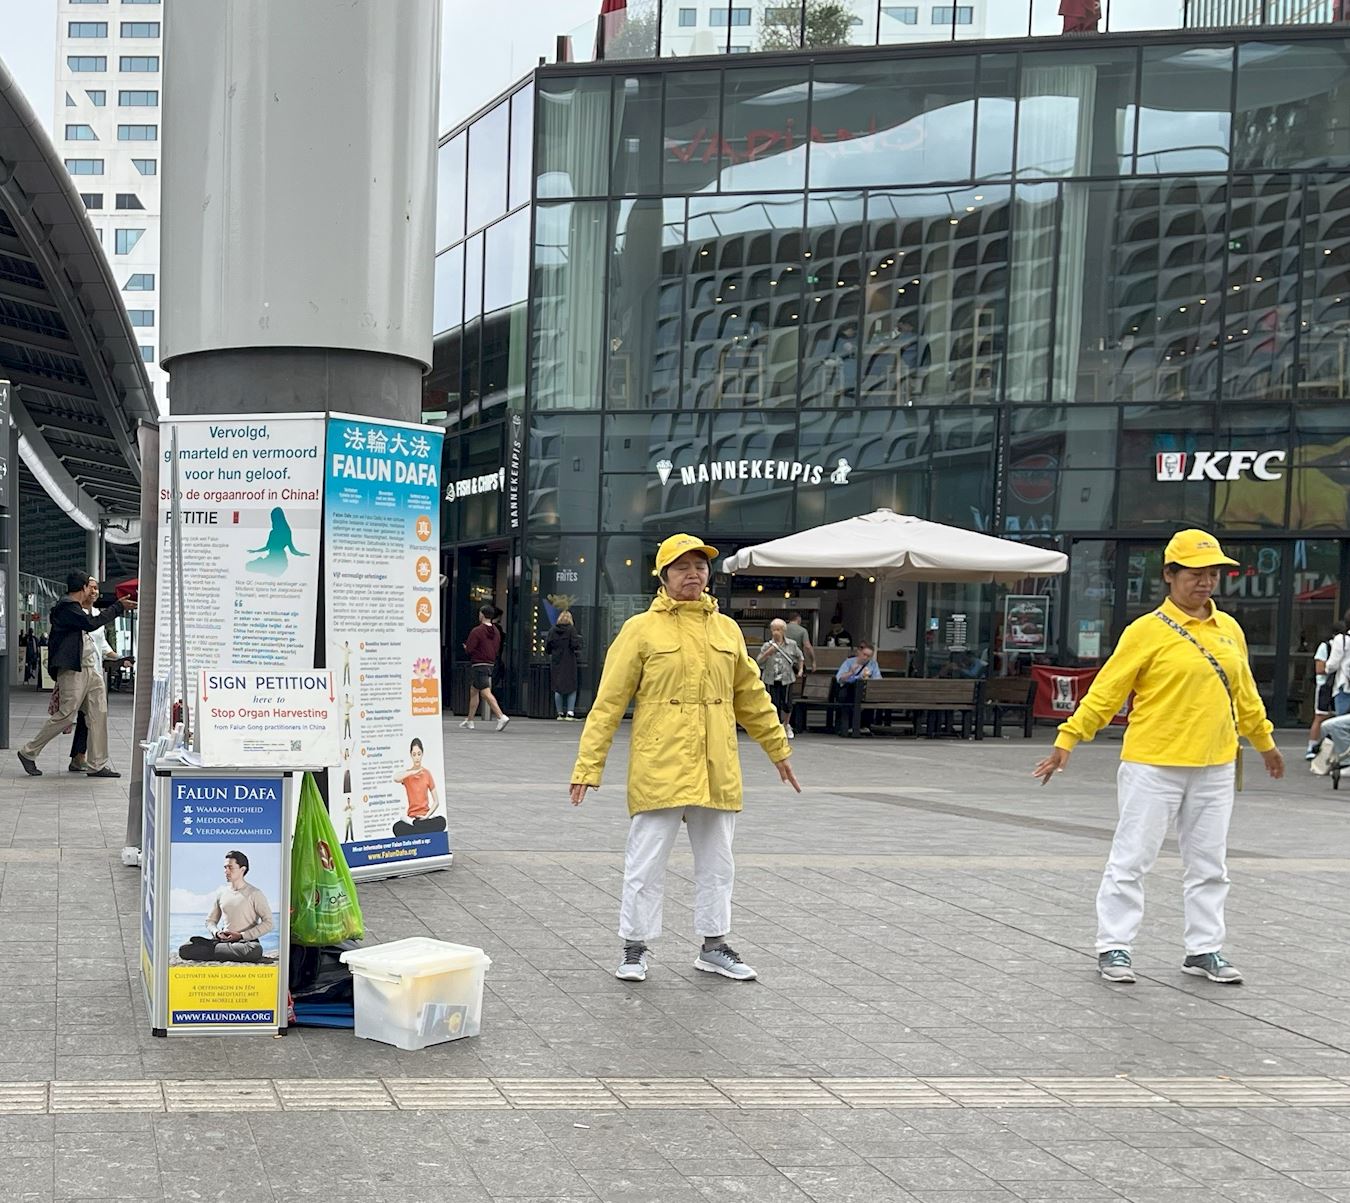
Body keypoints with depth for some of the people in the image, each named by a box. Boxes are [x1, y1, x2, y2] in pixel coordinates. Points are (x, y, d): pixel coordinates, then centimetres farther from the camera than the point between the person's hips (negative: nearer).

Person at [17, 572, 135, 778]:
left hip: (90, 670, 10)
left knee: (99, 715, 3)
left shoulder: (75, 607, 20)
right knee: (66, 715, -7)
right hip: (72, 670, -10)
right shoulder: (66, 607, -11)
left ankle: (98, 765, 5)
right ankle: (28, 752, 8)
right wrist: (119, 607, -18)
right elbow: (91, 624, -22)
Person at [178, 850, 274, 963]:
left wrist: (241, 936, -14)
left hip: (245, 941, -2)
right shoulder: (221, 892, 12)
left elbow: (268, 923, -8)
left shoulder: (254, 894, -3)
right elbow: (210, 920, 18)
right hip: (223, 939, 2)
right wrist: (217, 933, -6)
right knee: (184, 950, -18)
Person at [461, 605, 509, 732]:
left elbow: (468, 649, -14)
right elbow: (497, 649, 15)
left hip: (478, 665, -9)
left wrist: (465, 646, 8)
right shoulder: (496, 631, 9)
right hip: (490, 664, 9)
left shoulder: (477, 631, -15)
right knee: (473, 690, 20)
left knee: (486, 693, -12)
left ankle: (501, 717, -25)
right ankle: (470, 720, 26)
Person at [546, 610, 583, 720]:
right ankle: (570, 713, -5)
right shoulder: (571, 629, -8)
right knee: (572, 688, 4)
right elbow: (575, 645, -15)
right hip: (569, 662, -3)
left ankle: (560, 713, 10)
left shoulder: (553, 630, 2)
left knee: (557, 689, 10)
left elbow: (547, 646, 1)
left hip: (555, 662, 3)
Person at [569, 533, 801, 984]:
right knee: (646, 864, 2)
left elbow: (751, 697, 20)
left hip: (717, 772, 4)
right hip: (658, 771, -4)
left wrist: (778, 748, 22)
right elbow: (608, 702, -4)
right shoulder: (641, 629, -3)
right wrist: (588, 766, -8)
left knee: (717, 863, 13)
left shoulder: (726, 629, 10)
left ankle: (714, 946, 25)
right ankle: (634, 949, 15)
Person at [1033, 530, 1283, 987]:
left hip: (1215, 768, 6)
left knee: (1208, 864, 12)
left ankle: (1205, 949, 22)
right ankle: (1114, 947, 10)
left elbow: (1243, 692, 22)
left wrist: (1265, 742, 30)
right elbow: (1105, 691, -9)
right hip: (1153, 765, -5)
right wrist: (1066, 740, -14)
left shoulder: (1229, 629, 9)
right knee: (1131, 858, 0)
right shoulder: (1147, 631, -8)